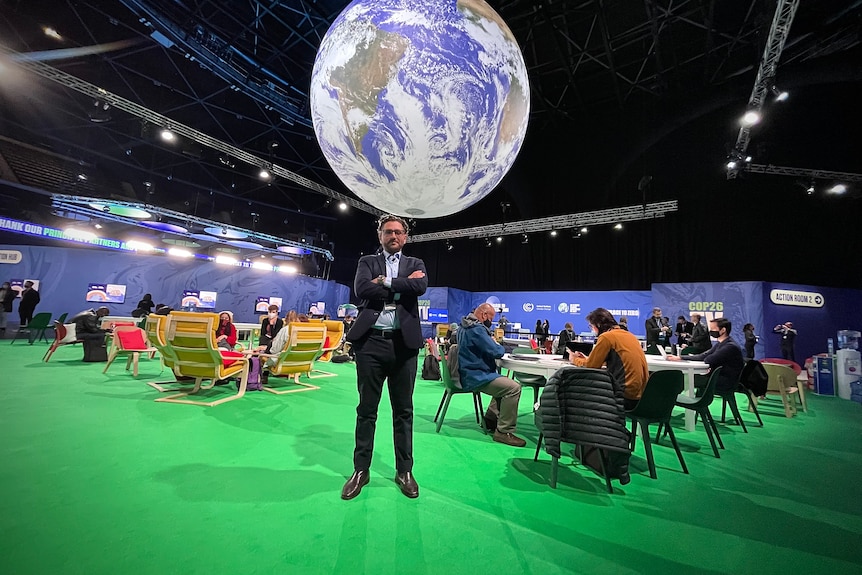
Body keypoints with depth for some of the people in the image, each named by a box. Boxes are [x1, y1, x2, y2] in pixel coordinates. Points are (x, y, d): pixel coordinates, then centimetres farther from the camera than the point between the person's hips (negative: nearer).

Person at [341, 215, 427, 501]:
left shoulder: (415, 264, 12)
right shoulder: (367, 262, 10)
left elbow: (420, 286, -10)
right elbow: (362, 289, -10)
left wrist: (385, 281, -9)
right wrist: (402, 286, -9)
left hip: (404, 343, 1)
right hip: (371, 341, 0)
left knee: (403, 410, 12)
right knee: (366, 409, 11)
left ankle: (404, 470, 28)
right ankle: (361, 470, 28)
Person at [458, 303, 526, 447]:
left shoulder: (465, 326, 12)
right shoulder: (477, 329, -21)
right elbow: (496, 352, -22)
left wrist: (494, 345, 7)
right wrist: (500, 347, 0)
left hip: (468, 373, 11)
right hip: (475, 377, -11)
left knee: (505, 383, 25)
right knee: (514, 387, -18)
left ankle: (490, 420, 27)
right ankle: (504, 432, -10)